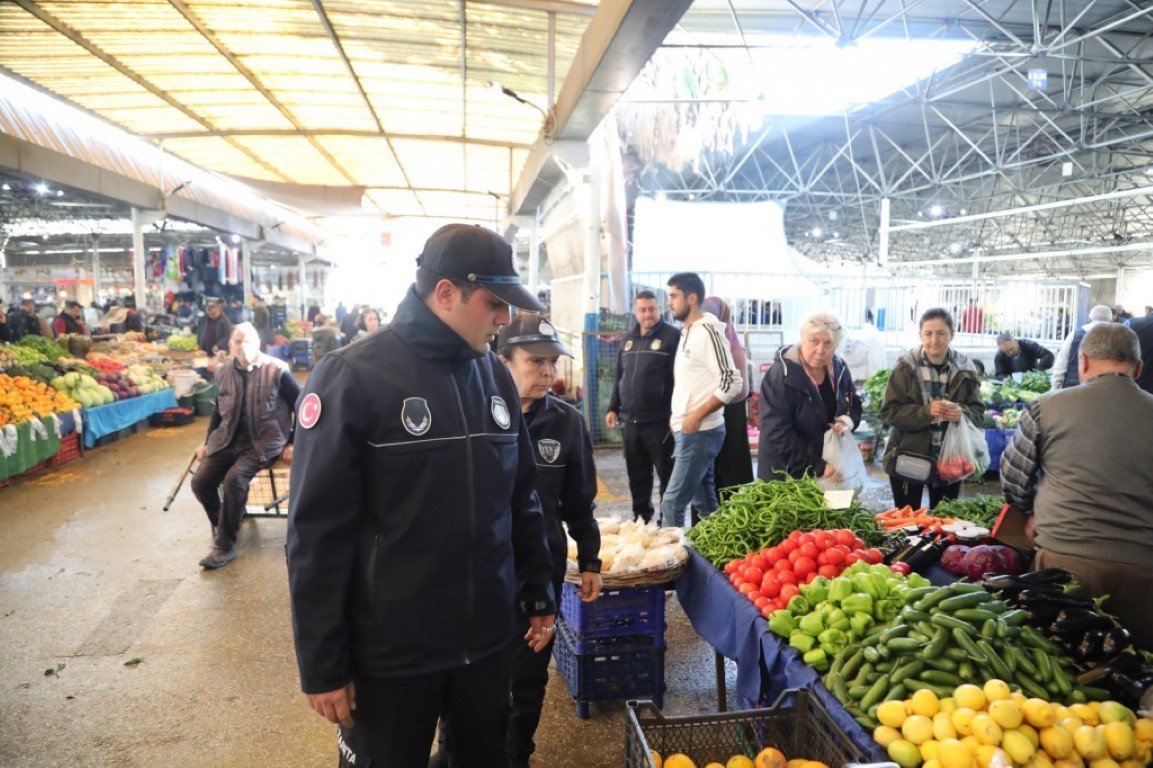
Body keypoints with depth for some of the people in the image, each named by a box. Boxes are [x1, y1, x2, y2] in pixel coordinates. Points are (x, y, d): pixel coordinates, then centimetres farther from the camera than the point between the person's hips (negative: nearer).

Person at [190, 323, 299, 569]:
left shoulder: (276, 370, -8)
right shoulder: (223, 371, 7)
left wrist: (293, 443, -5)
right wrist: (207, 442, 13)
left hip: (263, 441, -5)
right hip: (228, 439, 5)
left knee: (234, 478, -28)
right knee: (200, 482, -13)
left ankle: (225, 544, -12)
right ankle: (223, 527, 15)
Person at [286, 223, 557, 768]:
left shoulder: (495, 375, 3)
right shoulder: (352, 377, -14)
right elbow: (317, 534, -14)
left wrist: (539, 596, 13)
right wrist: (322, 666, -11)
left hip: (488, 642, 5)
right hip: (388, 655, -5)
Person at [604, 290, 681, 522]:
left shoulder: (672, 336, -6)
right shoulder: (628, 339, 15)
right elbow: (619, 377, 20)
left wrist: (677, 414, -15)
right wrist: (613, 408, 13)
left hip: (660, 421, -6)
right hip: (631, 420, 6)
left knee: (667, 473, 2)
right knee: (637, 475, 13)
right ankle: (641, 517, 25)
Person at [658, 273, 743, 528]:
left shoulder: (708, 332, -15)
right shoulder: (688, 332, 14)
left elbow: (732, 382, -21)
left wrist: (697, 416, -20)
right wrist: (677, 415, 15)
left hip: (700, 432, -9)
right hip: (687, 431, 9)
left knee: (672, 502, -8)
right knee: (705, 502, 15)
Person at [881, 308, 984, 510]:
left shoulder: (965, 370, -1)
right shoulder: (905, 367, -8)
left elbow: (979, 413, 2)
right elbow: (889, 412, -11)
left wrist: (963, 413, -20)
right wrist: (926, 412, -25)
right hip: (908, 461, -2)